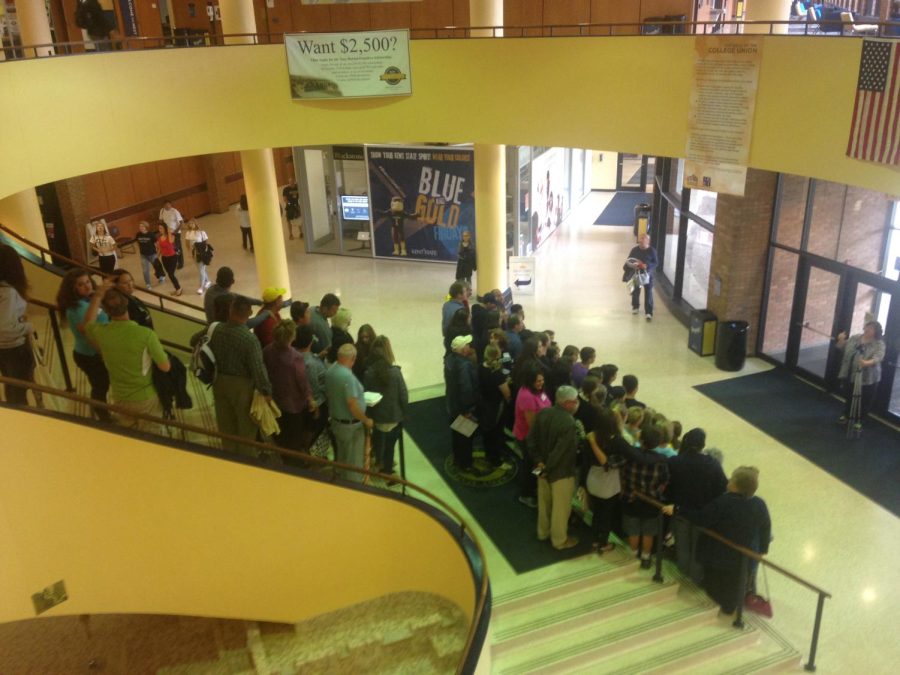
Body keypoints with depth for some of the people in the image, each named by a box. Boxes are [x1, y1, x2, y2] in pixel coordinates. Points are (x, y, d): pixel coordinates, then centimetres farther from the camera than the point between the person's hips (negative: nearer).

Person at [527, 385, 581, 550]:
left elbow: (532, 438, -4)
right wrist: (547, 468, -15)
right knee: (561, 507, 13)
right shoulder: (569, 423, -29)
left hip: (544, 467, 7)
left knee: (544, 502, 25)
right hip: (561, 471, -7)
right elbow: (560, 450, -27)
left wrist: (538, 460, -3)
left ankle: (543, 532, 44)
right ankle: (560, 540, 30)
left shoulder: (543, 413, -7)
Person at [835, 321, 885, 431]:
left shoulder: (879, 344, -11)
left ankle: (859, 420, 23)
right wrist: (841, 340, -11)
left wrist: (867, 363, -44)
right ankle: (846, 415, 39)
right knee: (849, 397, 20)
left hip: (867, 378, -4)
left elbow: (878, 357, -25)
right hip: (850, 375, 5)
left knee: (864, 401, 7)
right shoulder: (855, 338, 4)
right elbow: (842, 347, 11)